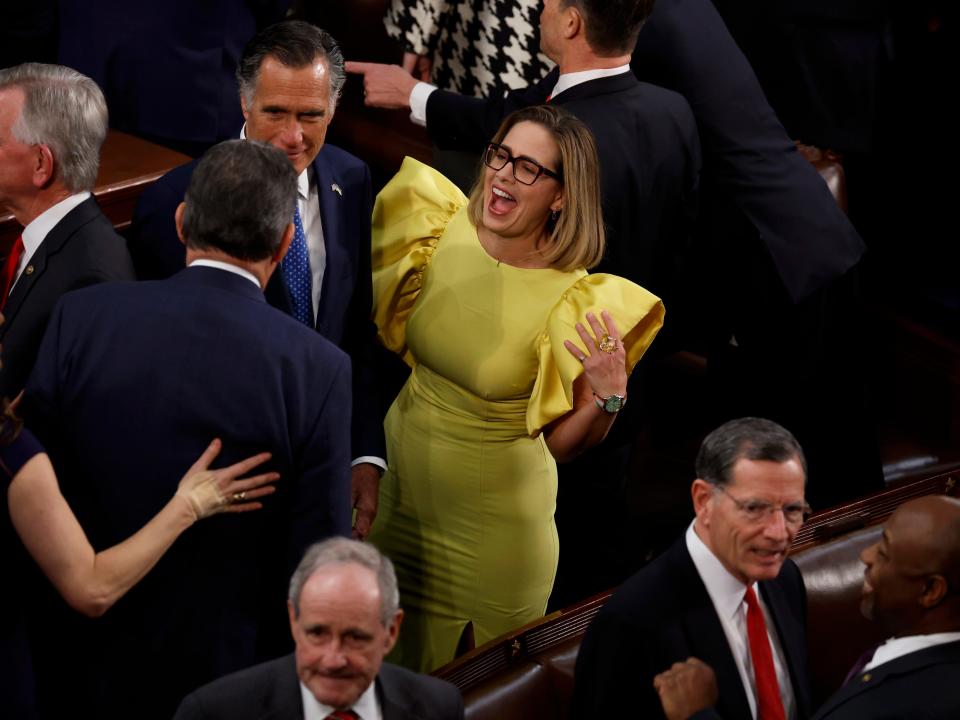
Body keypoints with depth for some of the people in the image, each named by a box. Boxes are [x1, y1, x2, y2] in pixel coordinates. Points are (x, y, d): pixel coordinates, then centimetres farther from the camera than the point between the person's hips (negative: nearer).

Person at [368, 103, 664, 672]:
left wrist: (608, 399, -34)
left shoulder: (575, 301, -23)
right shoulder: (445, 229, -11)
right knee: (398, 667, 21)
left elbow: (561, 444, -14)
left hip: (495, 517, -4)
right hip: (402, 486, 4)